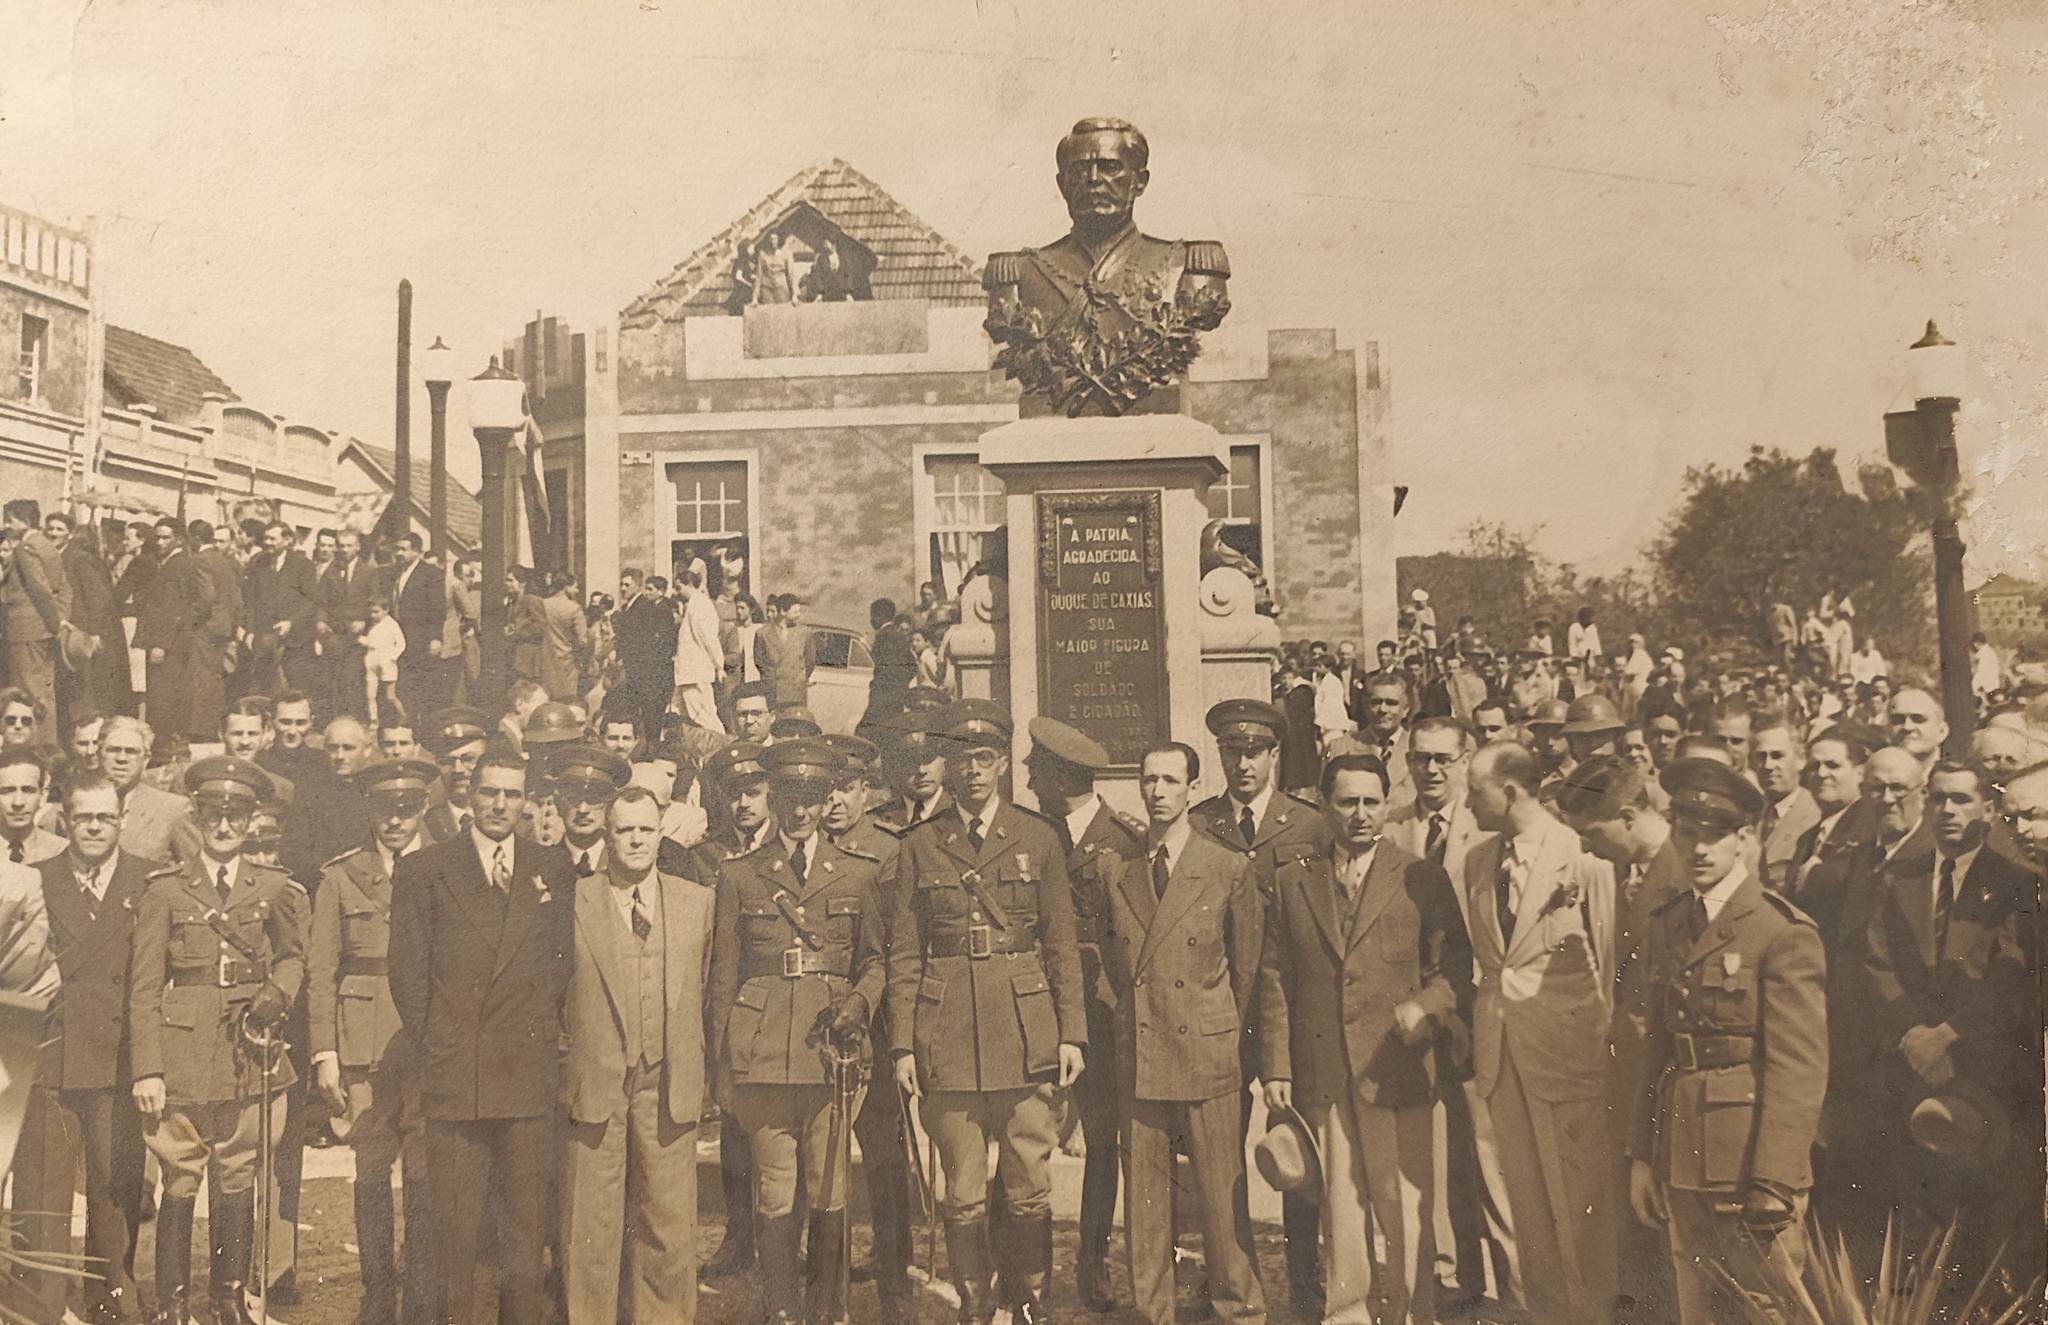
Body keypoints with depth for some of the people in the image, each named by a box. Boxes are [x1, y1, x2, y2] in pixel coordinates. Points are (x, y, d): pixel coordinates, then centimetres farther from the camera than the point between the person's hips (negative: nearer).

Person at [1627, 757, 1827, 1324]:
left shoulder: (1784, 934, -11)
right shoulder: (1667, 925, 11)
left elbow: (1799, 1069, -15)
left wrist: (1773, 1186, -17)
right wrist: (1643, 1154, 10)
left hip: (1752, 1167, -6)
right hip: (1683, 1166, 6)